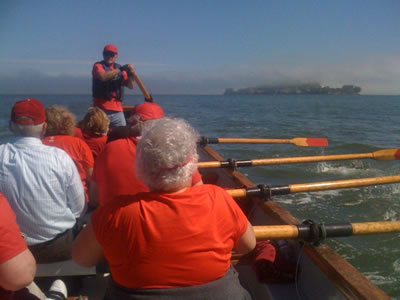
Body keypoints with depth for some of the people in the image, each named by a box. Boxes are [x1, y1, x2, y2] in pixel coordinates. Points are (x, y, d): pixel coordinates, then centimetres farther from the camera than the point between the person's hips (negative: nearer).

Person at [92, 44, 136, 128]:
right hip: (101, 109, -4)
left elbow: (130, 86, 10)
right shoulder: (98, 66, 5)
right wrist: (120, 69, -19)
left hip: (117, 110, 4)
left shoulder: (119, 68, 15)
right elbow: (103, 77, -18)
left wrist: (131, 74, -9)